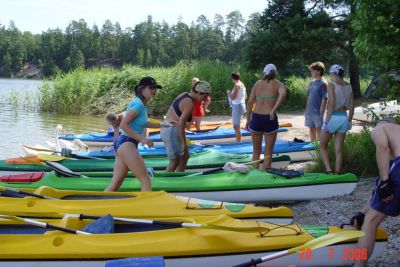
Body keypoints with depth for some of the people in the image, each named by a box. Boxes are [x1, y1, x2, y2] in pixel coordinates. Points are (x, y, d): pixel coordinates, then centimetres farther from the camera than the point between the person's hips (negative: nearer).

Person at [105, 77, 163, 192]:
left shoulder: (143, 104, 15)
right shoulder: (138, 104, -13)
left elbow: (143, 123, 29)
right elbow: (123, 125, -20)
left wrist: (161, 125, 29)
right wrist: (142, 139, -20)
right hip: (126, 144, -10)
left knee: (115, 183, 10)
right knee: (145, 180, -8)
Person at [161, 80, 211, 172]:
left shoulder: (184, 95, 9)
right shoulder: (190, 104, -18)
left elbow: (170, 110, 16)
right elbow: (181, 123, -24)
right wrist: (184, 143, -19)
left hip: (166, 129, 10)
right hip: (172, 132, -10)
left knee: (185, 156, 18)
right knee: (175, 162, -1)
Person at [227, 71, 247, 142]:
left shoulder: (236, 85, -17)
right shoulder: (242, 84, 9)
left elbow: (232, 98, -21)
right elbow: (245, 96, 19)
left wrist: (228, 92, -3)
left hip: (237, 106, -10)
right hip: (242, 105, 10)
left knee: (236, 126, -5)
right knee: (236, 125, 20)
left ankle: (238, 142, -3)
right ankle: (238, 141, 28)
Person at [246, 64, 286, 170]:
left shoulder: (258, 83, 9)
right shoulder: (278, 84, 2)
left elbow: (250, 102, 4)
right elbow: (283, 95, -22)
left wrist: (248, 119, 10)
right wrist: (274, 109, -25)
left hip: (256, 118, 3)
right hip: (270, 120, -3)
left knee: (256, 152, 16)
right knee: (268, 153, 7)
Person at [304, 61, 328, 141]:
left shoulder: (323, 84, -10)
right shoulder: (312, 83, 12)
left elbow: (324, 99, -13)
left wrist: (322, 112, -17)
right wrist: (306, 110, 14)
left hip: (318, 112, -7)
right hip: (310, 111, 7)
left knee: (318, 129, -1)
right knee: (312, 129, 13)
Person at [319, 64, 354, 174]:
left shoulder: (331, 84, -9)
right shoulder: (349, 86, 7)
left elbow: (331, 103, -17)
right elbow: (351, 106, 7)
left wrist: (327, 120, -14)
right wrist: (349, 121, 17)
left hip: (333, 117, -5)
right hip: (344, 118, 5)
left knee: (323, 146, 10)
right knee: (338, 149, 9)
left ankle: (328, 170, -3)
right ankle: (337, 173, 9)